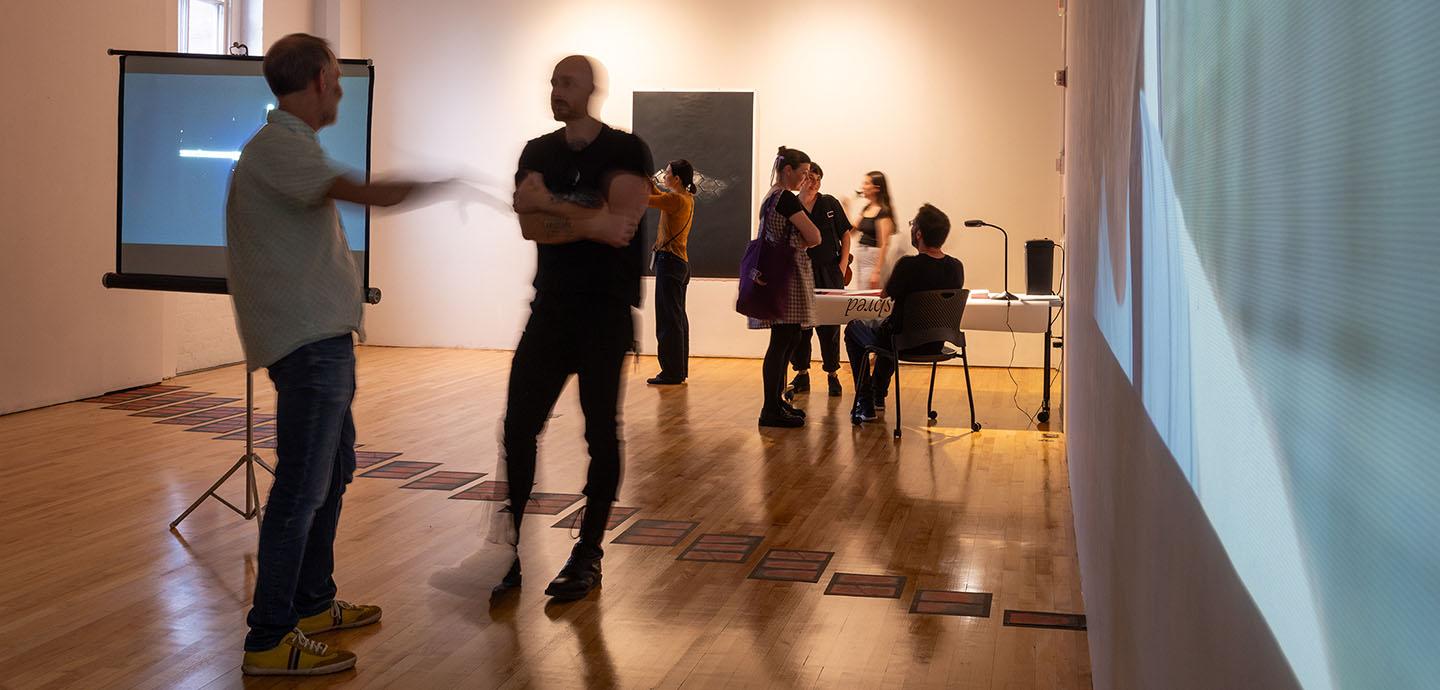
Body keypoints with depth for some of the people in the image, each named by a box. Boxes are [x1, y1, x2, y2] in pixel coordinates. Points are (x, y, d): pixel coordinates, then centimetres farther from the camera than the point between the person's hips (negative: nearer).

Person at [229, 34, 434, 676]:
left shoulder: (286, 144, 18)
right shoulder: (278, 146, -15)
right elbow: (369, 194, -27)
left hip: (322, 338, 11)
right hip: (310, 339, -11)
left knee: (333, 468, 19)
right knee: (303, 485, -8)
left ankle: (311, 603, 31)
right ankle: (269, 640, -3)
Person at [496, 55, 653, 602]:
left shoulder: (625, 151, -4)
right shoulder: (538, 153, 10)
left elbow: (620, 224, -19)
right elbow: (529, 222, -5)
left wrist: (554, 216, -10)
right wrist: (590, 221, -17)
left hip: (606, 310, -4)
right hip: (550, 306, 5)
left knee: (600, 431, 3)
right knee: (518, 428, 1)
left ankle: (588, 555, 12)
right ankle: (509, 549, 10)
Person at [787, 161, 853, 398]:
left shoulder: (830, 204, 3)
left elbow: (845, 235, 8)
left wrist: (843, 265, 2)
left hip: (829, 274, 0)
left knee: (829, 326, 1)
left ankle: (832, 374, 12)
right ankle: (801, 374, 17)